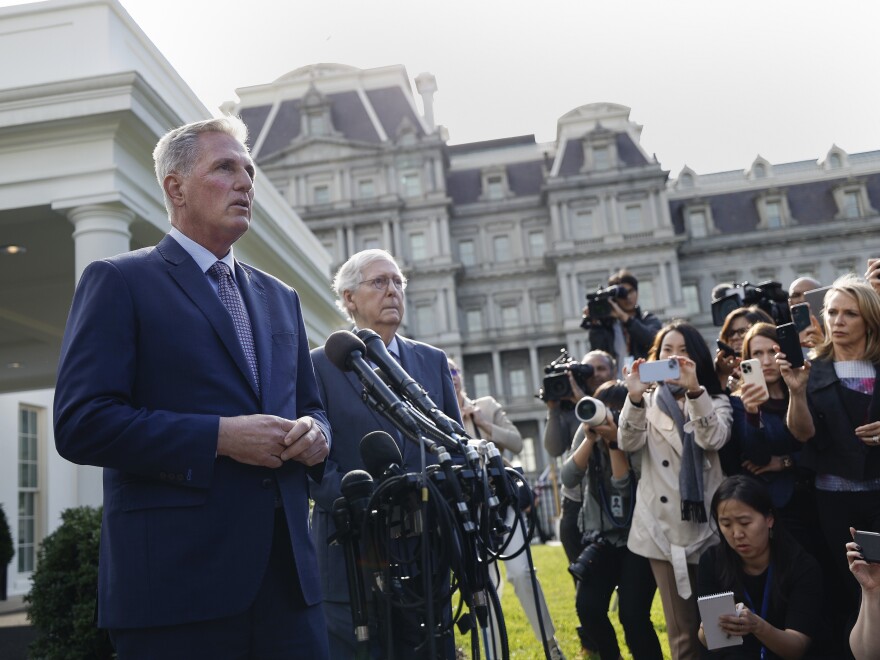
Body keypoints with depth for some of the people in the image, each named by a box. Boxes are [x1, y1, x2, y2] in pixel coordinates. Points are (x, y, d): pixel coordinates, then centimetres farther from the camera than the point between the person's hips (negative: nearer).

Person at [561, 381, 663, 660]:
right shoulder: (587, 432, -1)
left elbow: (625, 486, -21)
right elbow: (568, 479, -13)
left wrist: (614, 442, -27)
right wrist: (590, 439, -21)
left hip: (637, 537, -3)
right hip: (601, 537, 3)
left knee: (633, 614, -16)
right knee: (587, 607, -11)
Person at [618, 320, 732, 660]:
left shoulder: (715, 402, 9)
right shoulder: (648, 402, 11)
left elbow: (713, 439, -13)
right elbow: (629, 443, -8)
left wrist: (694, 390, -27)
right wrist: (634, 397, -24)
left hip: (705, 524, 0)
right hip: (663, 527, 0)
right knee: (682, 628, 4)